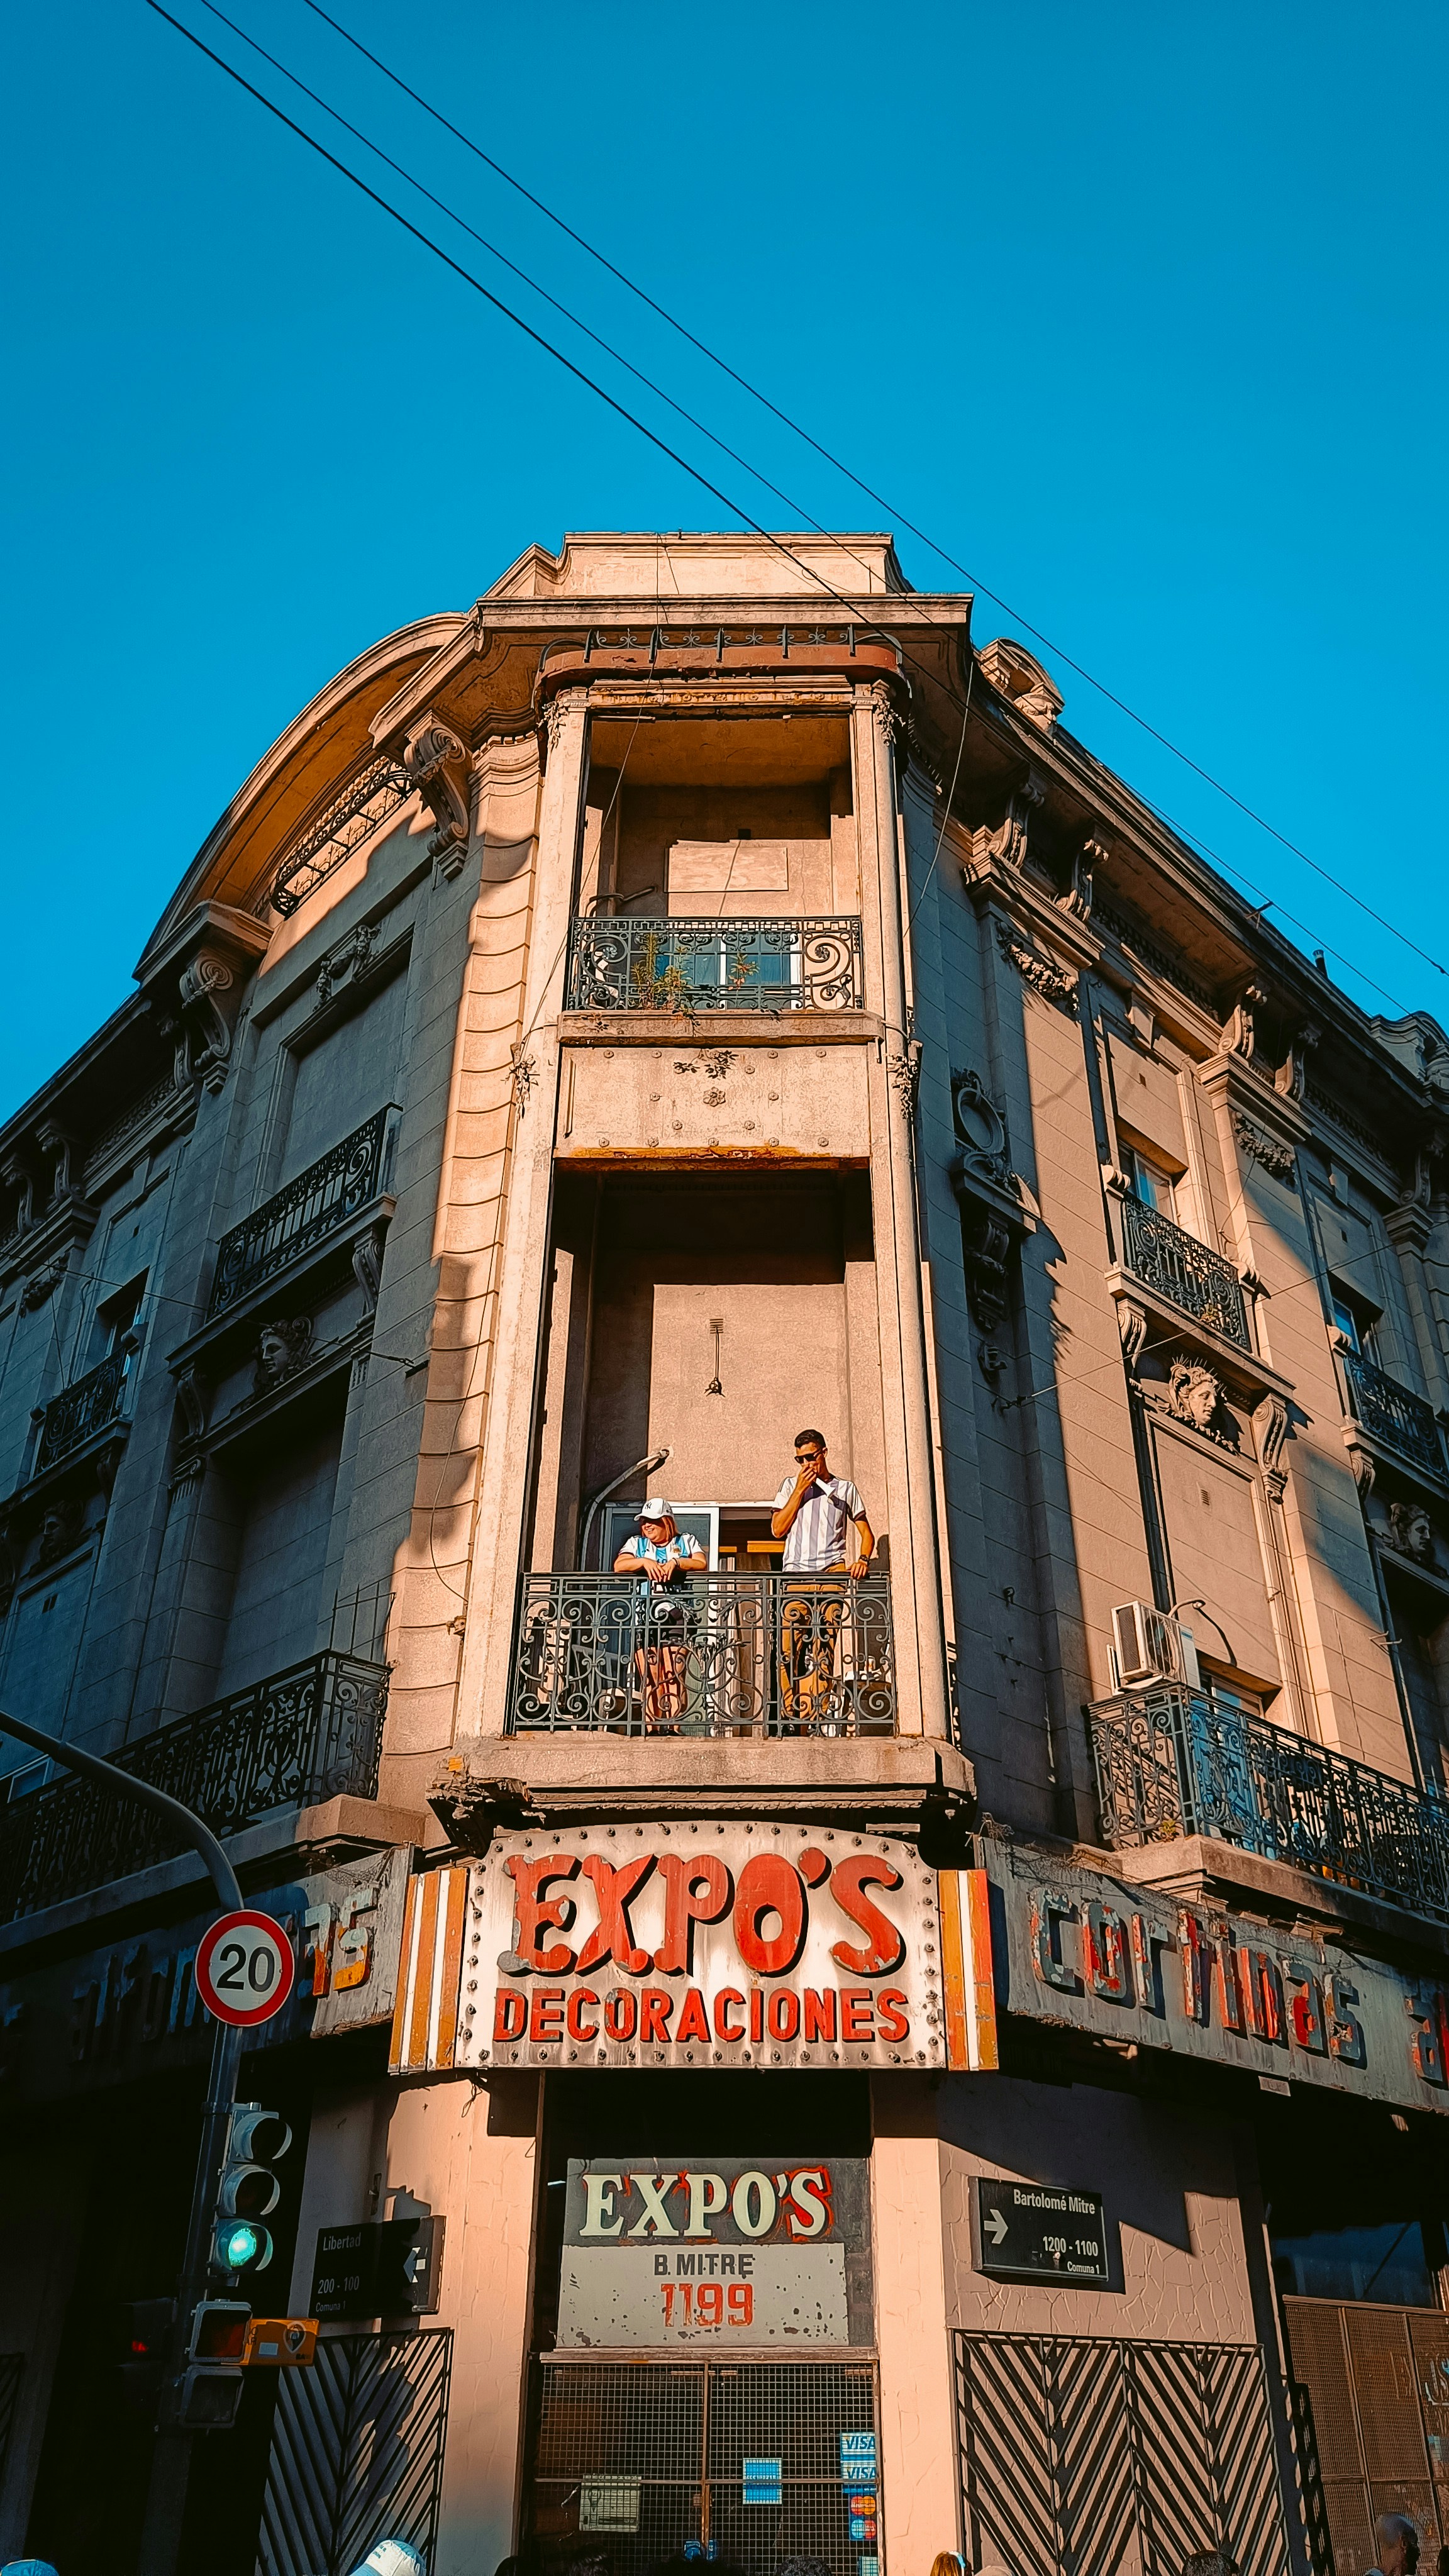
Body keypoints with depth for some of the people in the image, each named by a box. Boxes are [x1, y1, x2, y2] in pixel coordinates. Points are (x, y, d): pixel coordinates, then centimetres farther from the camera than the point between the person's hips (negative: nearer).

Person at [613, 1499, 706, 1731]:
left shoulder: (686, 1541, 16)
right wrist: (644, 1562, -11)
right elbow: (619, 1566, 3)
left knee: (673, 1674, -12)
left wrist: (676, 1562, -12)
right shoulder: (636, 1543, 20)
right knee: (651, 1677, -6)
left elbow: (702, 1565, 0)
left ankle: (672, 1728, -16)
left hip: (677, 1614, -2)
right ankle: (653, 1730, -6)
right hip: (646, 1615, 2)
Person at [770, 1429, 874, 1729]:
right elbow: (778, 1529, 7)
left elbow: (866, 1532, 16)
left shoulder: (844, 1488, 17)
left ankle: (817, 1718, -12)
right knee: (790, 1647, -11)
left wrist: (863, 1560, -3)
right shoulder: (791, 1485, 18)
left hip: (832, 1572, 0)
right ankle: (790, 1717, -8)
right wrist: (799, 1490, 2)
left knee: (824, 1648, -9)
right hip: (796, 1573, 1)